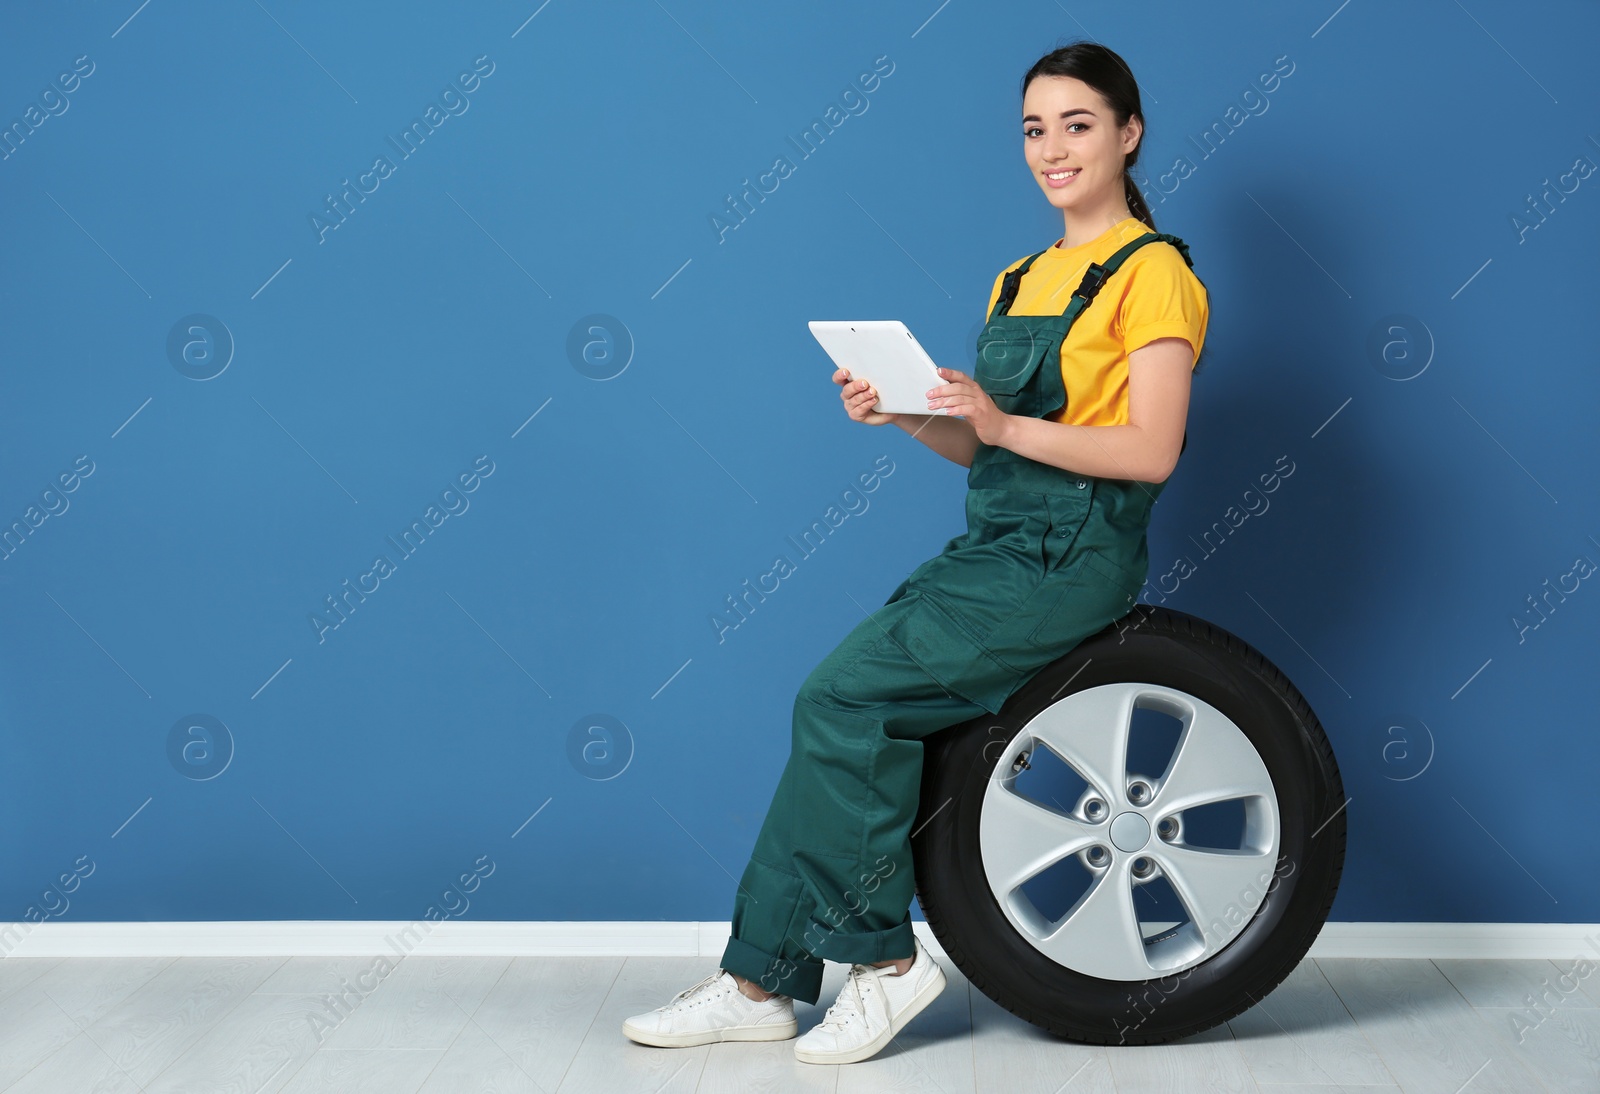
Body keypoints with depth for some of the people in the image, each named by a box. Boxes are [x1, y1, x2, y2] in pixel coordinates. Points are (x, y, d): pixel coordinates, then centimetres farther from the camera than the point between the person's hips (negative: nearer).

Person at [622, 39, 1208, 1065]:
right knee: (842, 711, -6)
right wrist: (902, 410, -1)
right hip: (991, 545, 8)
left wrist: (1006, 424, -23)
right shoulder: (1023, 279, 20)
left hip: (1070, 558, -7)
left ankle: (885, 955, -5)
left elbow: (1151, 451, -15)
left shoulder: (1152, 271, -5)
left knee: (843, 699, -19)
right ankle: (764, 980, -1)